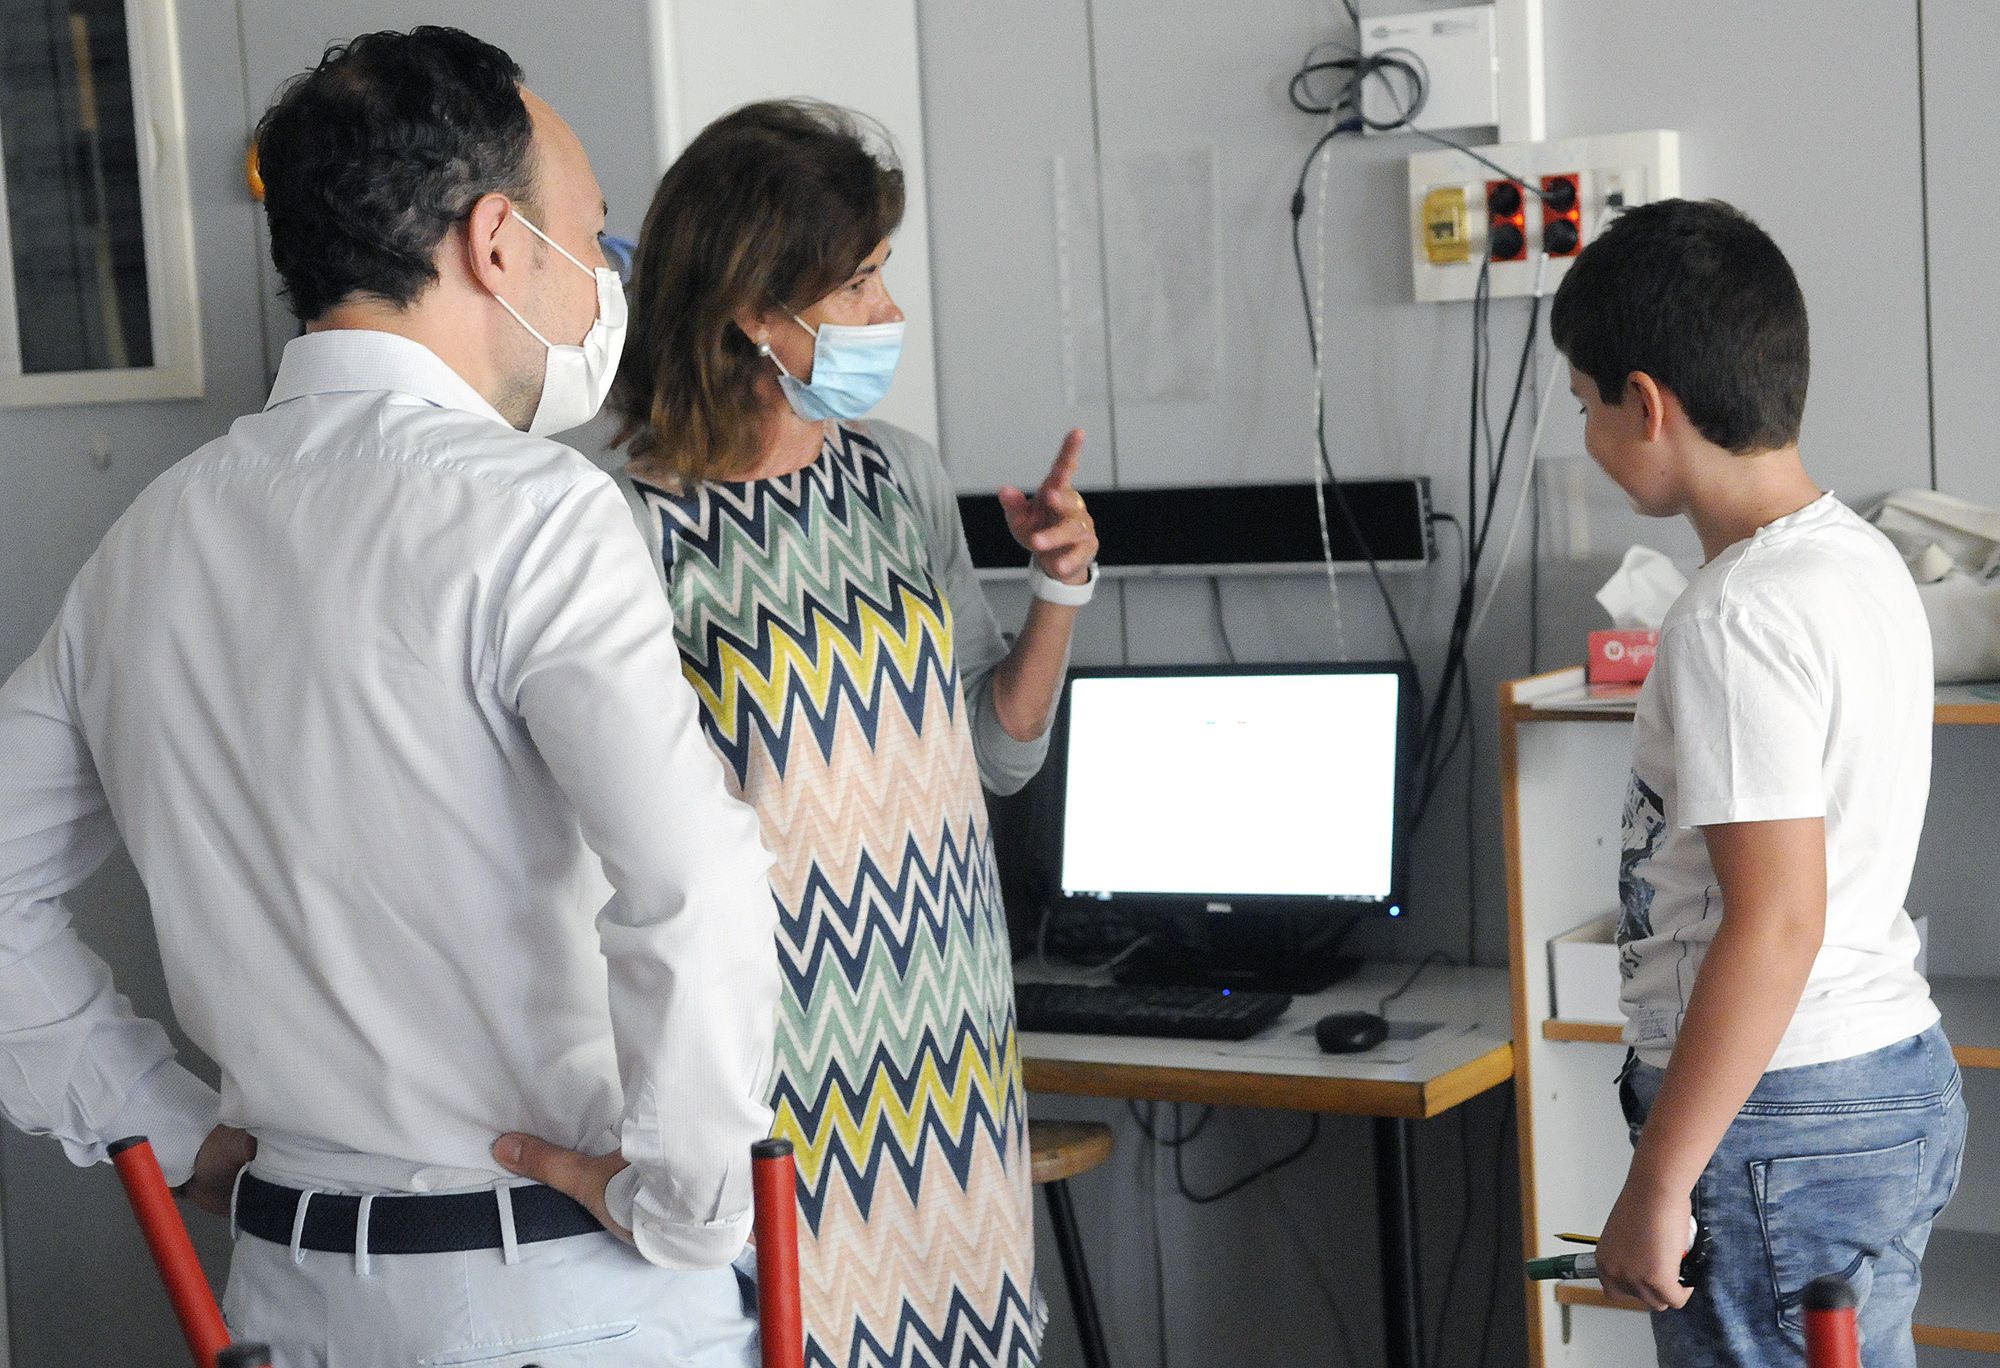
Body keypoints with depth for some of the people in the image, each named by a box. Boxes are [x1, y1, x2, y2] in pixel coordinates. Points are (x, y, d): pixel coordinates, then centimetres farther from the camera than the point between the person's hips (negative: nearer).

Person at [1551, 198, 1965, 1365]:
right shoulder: (1863, 559, 9)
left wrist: (1658, 1183, -18)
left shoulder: (1740, 621, -20)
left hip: (1783, 1120, -9)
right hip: (1896, 1077, 9)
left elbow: (1775, 923, -23)